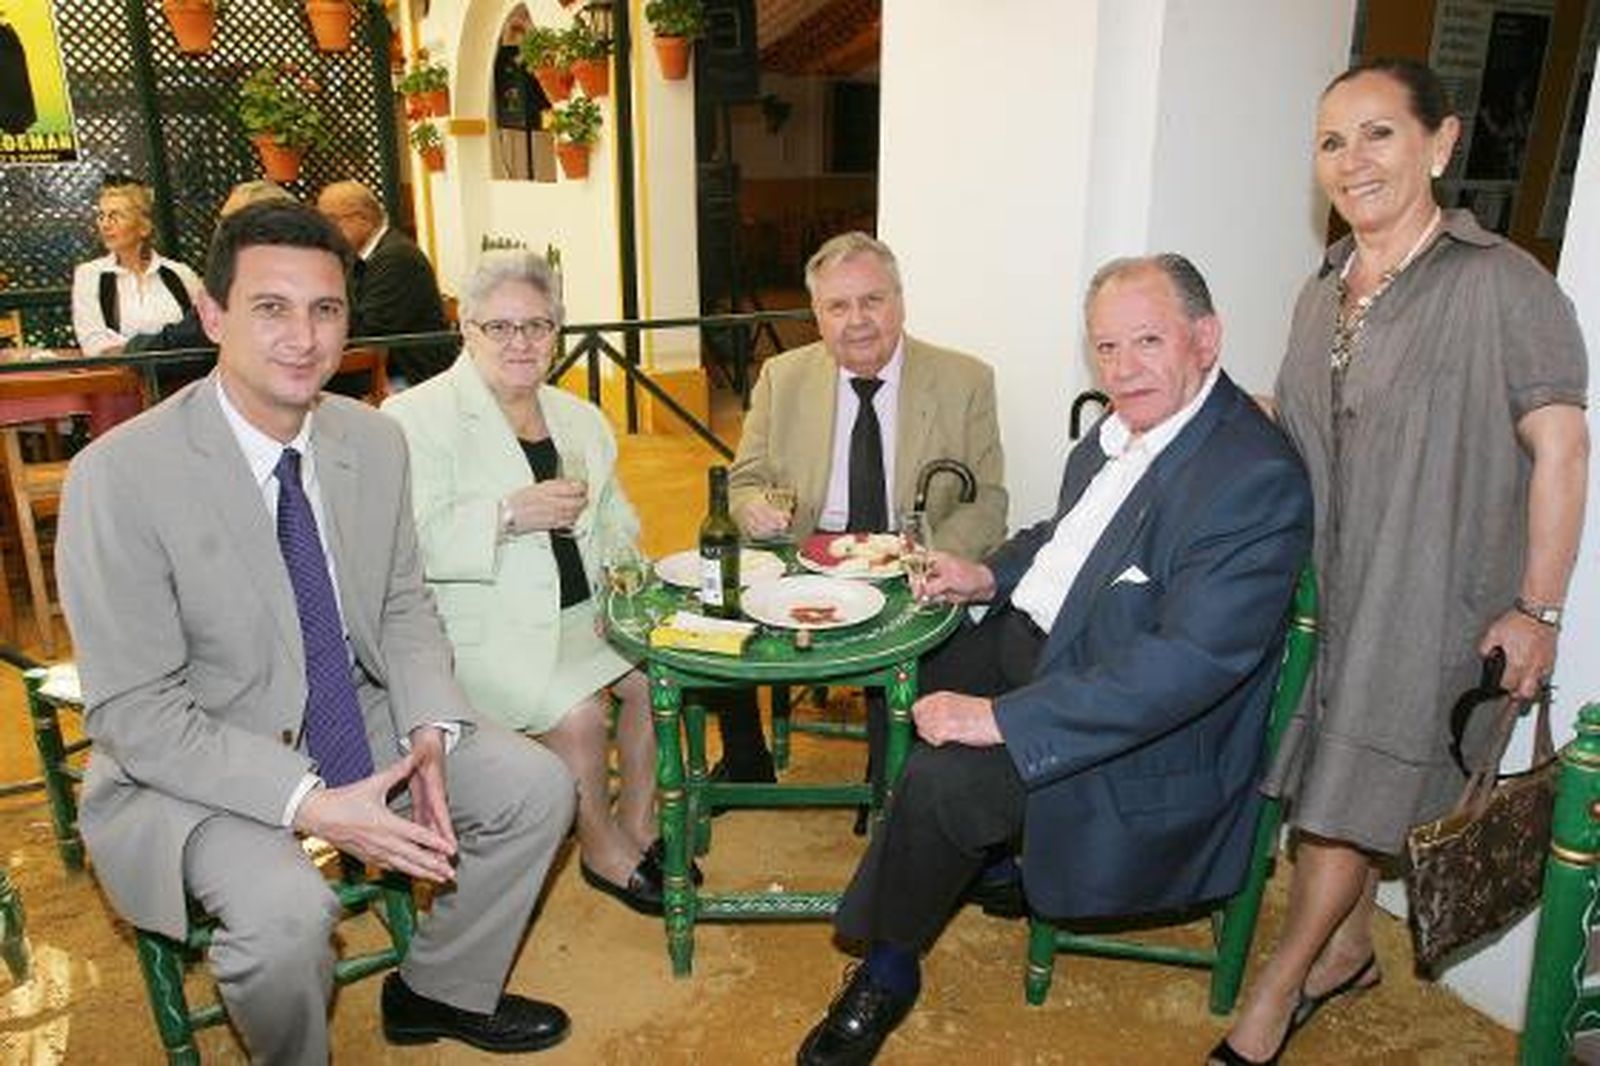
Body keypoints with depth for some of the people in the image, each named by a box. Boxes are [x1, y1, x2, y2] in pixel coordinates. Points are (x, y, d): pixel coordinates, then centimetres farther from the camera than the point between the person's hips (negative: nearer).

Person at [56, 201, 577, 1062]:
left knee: (537, 788, -4)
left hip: (356, 719, 6)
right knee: (285, 911, -31)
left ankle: (439, 991, 20)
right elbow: (132, 714, -18)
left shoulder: (376, 442, -4)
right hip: (191, 765, -5)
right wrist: (308, 803, -27)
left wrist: (430, 729, -13)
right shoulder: (119, 475, -20)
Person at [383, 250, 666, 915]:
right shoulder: (417, 417, -6)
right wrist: (510, 515, -25)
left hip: (582, 609, 6)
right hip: (483, 627, -6)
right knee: (577, 713, -24)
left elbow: (614, 517, 18)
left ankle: (638, 826, 8)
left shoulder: (577, 417, 16)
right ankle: (601, 850, 4)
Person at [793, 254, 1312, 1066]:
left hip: (1139, 734, -9)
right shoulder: (1125, 427, 2)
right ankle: (985, 858, 34)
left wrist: (1004, 718, -32)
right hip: (1034, 635, 9)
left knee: (942, 778, -24)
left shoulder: (1255, 479, -25)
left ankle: (889, 971, 4)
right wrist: (993, 574, 1)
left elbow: (1193, 659, -32)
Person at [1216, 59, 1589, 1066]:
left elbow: (1561, 448, -13)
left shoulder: (1503, 285, -13)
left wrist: (1537, 611, -14)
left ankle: (1282, 984, 21)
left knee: (1354, 792, 3)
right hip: (1320, 585, 6)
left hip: (1427, 595, -6)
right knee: (1332, 781, 15)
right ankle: (1347, 950, 36)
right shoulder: (1323, 292, 8)